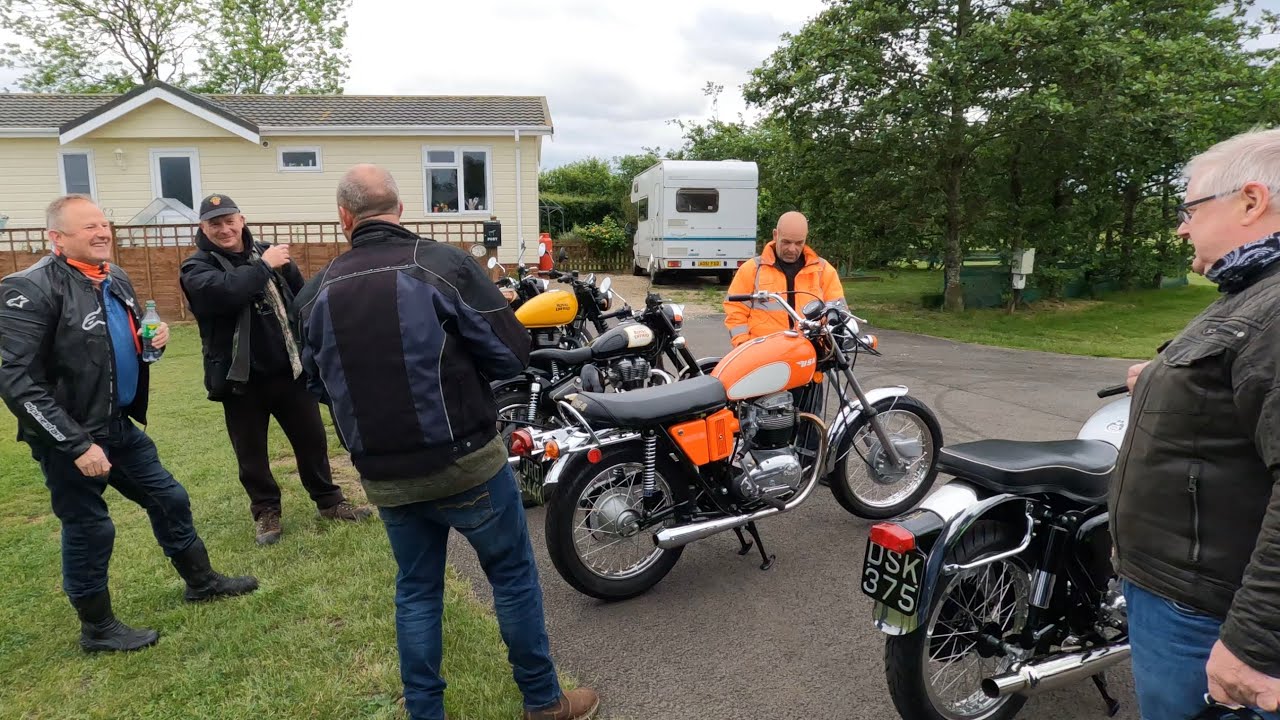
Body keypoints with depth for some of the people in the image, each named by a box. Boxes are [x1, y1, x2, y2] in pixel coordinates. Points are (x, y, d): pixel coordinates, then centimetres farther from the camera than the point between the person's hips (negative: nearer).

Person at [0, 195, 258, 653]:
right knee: (88, 529, 6)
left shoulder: (116, 280, 5)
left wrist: (155, 337, -3)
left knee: (169, 499, 16)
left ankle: (201, 581, 36)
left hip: (120, 425, 8)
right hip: (69, 437, -7)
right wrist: (76, 445, -25)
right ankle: (98, 629, 27)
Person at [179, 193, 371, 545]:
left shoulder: (269, 253, 6)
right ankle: (266, 511, 29)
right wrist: (263, 267, -21)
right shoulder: (197, 266, -4)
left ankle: (328, 500, 29)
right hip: (241, 378, -2)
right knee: (251, 452, 10)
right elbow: (220, 292, -28)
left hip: (290, 370, 3)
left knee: (312, 439, 11)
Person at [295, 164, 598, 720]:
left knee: (416, 590, 20)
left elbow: (319, 385, 11)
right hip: (464, 463, -4)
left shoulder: (316, 294, -1)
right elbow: (512, 354, -12)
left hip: (384, 478, 4)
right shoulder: (446, 265, -14)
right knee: (513, 575, 13)